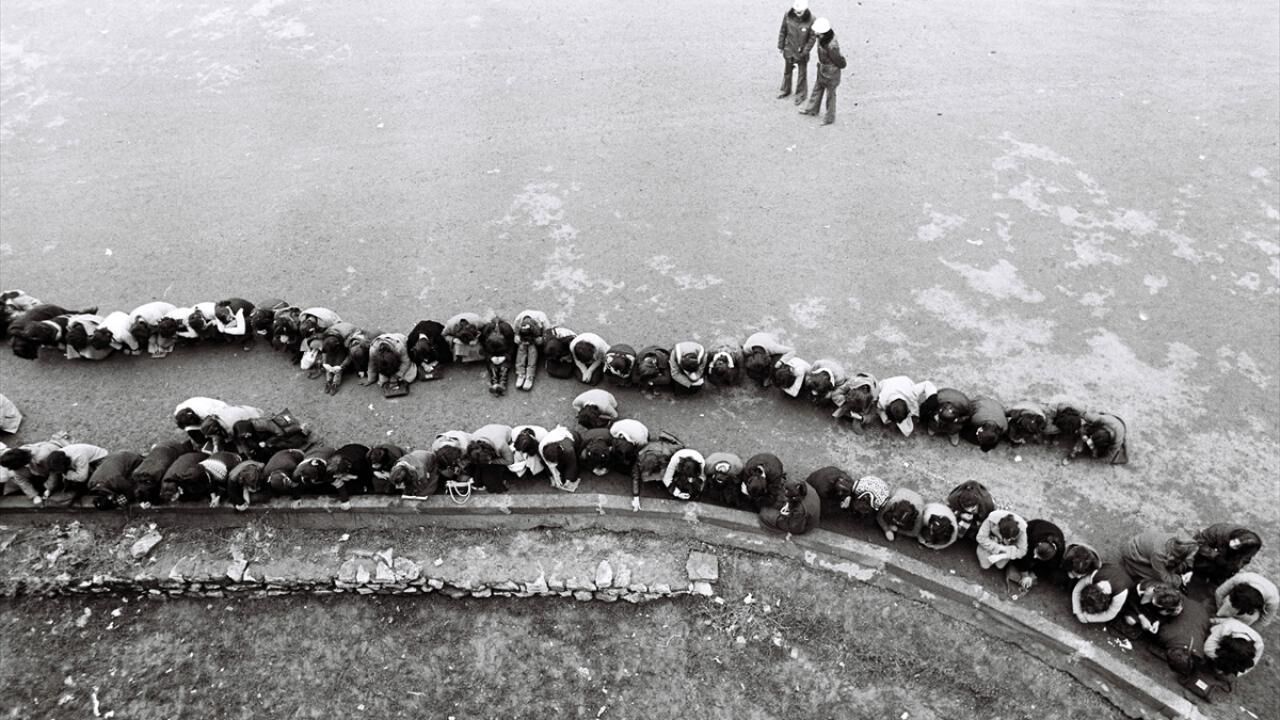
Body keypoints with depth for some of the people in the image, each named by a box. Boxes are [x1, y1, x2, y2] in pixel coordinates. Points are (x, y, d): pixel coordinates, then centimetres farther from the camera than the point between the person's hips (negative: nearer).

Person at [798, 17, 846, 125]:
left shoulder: (831, 47, -38)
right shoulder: (822, 37, -15)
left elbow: (841, 63, -23)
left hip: (830, 73, -8)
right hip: (822, 69, 8)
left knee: (830, 95, 12)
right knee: (817, 89, 26)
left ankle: (829, 118, 31)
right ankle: (812, 110, 48)